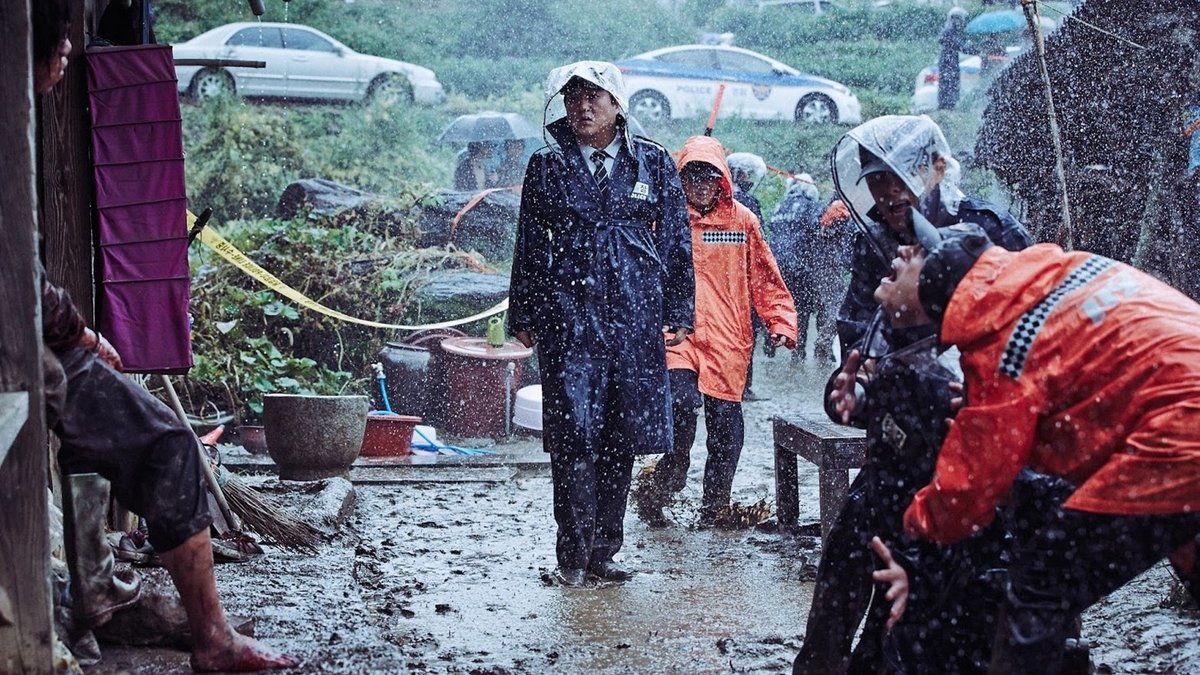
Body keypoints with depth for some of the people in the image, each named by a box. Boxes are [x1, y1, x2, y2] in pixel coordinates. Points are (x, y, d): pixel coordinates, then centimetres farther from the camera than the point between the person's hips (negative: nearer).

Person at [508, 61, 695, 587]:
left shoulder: (653, 162, 7)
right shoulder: (548, 164, 7)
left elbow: (676, 238, 9)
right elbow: (529, 244, 10)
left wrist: (678, 312, 5)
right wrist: (524, 316, 8)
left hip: (634, 313, 1)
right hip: (568, 312, -1)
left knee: (621, 437, 5)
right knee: (574, 434, -7)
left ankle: (602, 550, 15)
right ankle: (573, 554, 2)